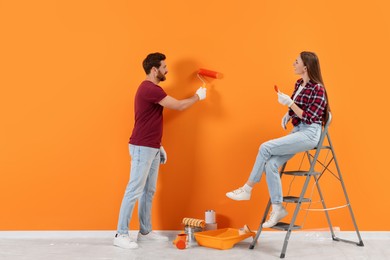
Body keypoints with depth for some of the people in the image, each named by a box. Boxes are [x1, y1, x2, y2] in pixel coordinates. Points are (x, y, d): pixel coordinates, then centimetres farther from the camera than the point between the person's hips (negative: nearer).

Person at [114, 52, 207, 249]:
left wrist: (158, 146, 20)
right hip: (142, 148, -10)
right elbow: (179, 106, -16)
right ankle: (121, 235, 2)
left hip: (151, 148, 10)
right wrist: (198, 96, 2)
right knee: (134, 190, -6)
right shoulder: (149, 89, -17)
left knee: (149, 191, 12)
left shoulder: (151, 89, 16)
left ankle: (145, 232, 20)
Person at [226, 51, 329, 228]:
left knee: (265, 148, -21)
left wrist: (289, 102, -21)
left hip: (310, 133, -8)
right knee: (271, 164, -11)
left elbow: (309, 118, -17)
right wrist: (288, 115, 5)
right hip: (297, 131, 8)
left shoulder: (317, 89, -13)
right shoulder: (299, 84, 11)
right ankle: (277, 208, -2)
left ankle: (247, 189, -7)